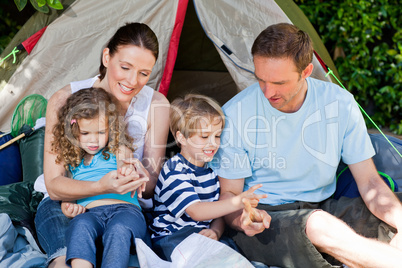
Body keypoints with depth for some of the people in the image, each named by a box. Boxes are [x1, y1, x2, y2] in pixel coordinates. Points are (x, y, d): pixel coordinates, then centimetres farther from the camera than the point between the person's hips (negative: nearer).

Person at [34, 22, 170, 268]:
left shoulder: (156, 105, -9)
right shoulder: (65, 101, -14)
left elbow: (150, 188, -5)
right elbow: (54, 184, -15)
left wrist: (141, 176, -30)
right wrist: (101, 187, -34)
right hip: (68, 203, 0)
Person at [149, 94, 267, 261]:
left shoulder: (211, 170, 12)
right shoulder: (174, 171, -12)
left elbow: (218, 214, 14)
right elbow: (196, 212, -26)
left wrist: (215, 231, -11)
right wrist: (237, 202, -37)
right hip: (169, 240, -6)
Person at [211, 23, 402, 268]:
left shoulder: (340, 103, -6)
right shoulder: (235, 114, -13)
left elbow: (369, 182, -3)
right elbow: (229, 194, -6)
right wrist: (242, 218, -30)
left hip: (323, 209, 3)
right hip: (264, 219, -3)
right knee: (318, 225, -36)